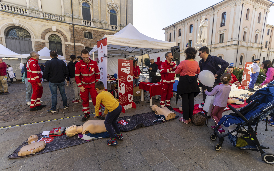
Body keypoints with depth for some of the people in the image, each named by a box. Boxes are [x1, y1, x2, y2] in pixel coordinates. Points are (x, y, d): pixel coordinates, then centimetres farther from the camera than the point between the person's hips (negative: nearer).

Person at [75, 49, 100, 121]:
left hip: (93, 84, -1)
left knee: (95, 99, -2)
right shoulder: (78, 64, -8)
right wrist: (80, 86, -6)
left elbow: (97, 74, 3)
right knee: (85, 100, 9)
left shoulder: (94, 63, -5)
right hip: (84, 85, 1)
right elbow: (77, 76, -3)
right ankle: (86, 114, 24)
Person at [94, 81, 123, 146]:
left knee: (107, 123, 13)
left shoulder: (99, 96, 2)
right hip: (119, 107, 8)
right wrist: (105, 112, 47)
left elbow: (97, 106, 12)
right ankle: (119, 135, 38)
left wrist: (96, 114, 31)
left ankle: (113, 140, 13)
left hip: (113, 109, -8)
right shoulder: (107, 92, 25)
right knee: (113, 121, 28)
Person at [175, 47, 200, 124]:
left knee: (185, 100, 3)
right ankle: (190, 117, 23)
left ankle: (186, 119, 11)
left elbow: (176, 72, -4)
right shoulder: (196, 63, 1)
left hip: (184, 82, -5)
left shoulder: (183, 62, -14)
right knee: (191, 100, 12)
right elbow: (198, 72, 17)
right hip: (193, 82, 5)